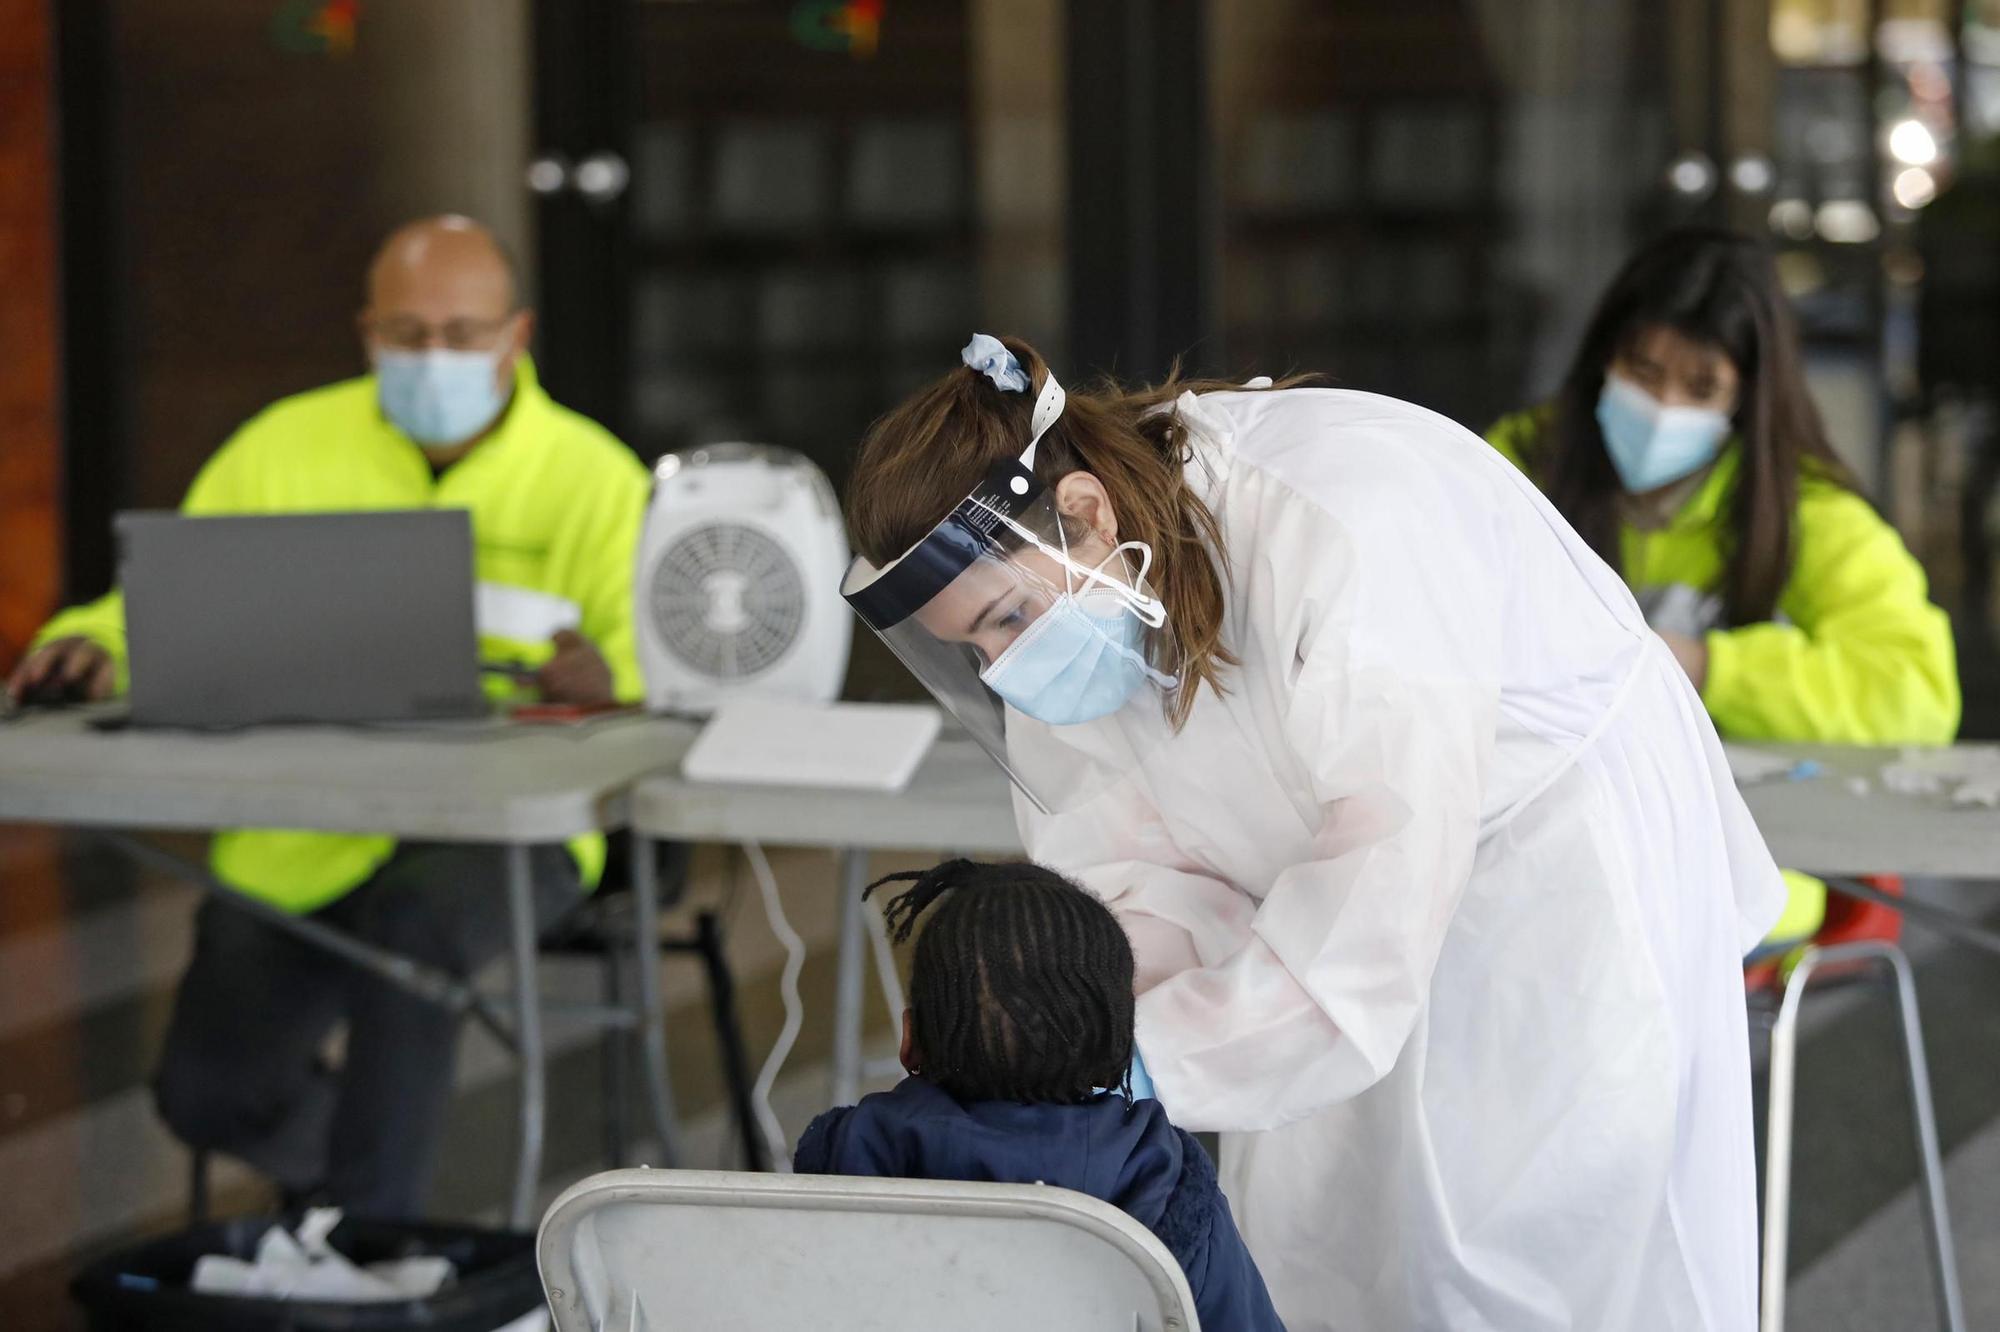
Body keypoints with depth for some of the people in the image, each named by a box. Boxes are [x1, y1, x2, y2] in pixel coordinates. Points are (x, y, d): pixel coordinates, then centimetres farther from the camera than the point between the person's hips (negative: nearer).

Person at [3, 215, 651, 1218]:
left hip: (505, 821, -3)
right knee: (207, 1092, -9)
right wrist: (93, 649, -16)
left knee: (416, 919, -37)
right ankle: (350, 1159, 28)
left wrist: (604, 676, -31)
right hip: (305, 834, 3)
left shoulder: (596, 481, 1)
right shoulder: (285, 450, 7)